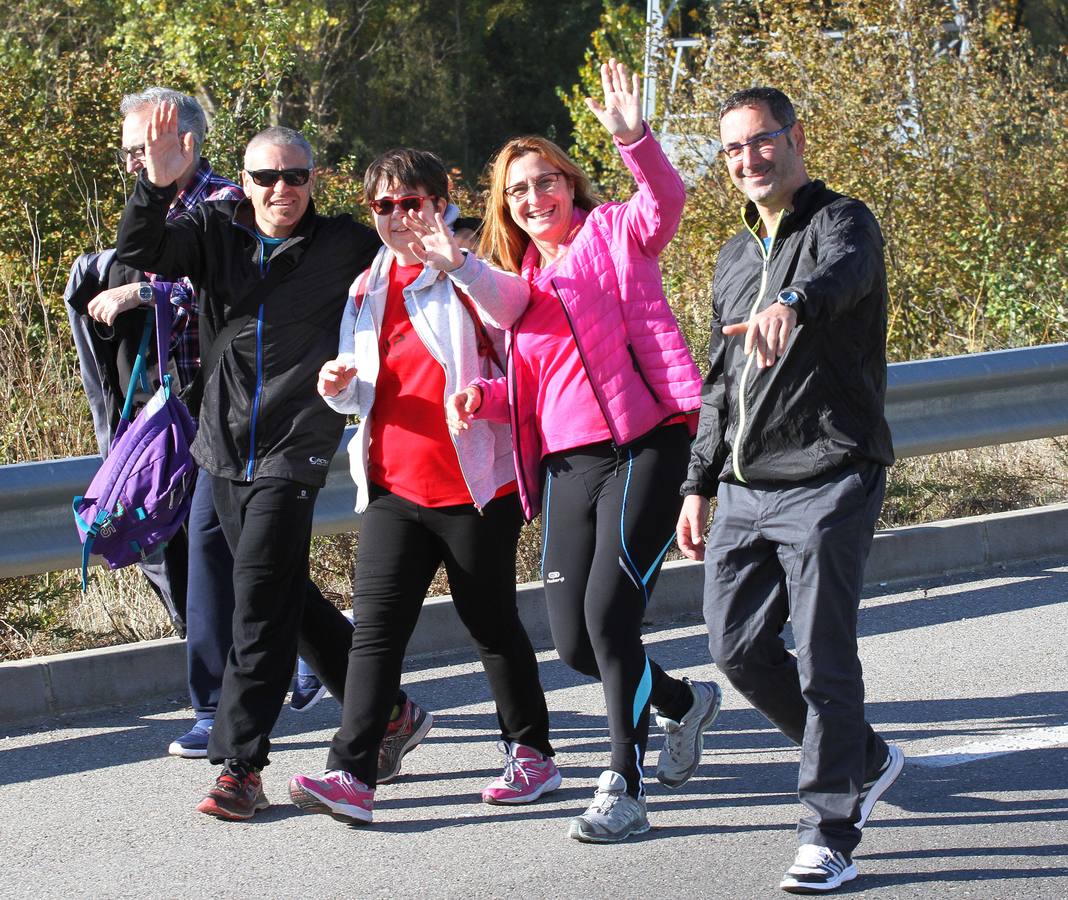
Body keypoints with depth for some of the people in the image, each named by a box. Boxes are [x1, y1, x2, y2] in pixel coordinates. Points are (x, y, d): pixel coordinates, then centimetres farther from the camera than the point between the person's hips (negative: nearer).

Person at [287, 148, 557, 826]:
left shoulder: (467, 275, -3)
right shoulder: (369, 288, 15)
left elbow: (515, 304, -27)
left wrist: (457, 263, -43)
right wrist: (340, 386, -1)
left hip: (474, 485, -5)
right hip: (394, 487, 5)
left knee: (493, 624, 7)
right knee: (376, 628, -5)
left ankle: (532, 753, 23)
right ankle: (351, 776, -11)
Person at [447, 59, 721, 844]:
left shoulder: (616, 234, 1)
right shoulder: (517, 279, 18)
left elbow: (667, 201, -20)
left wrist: (634, 139, -37)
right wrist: (481, 396, 1)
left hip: (641, 448, -7)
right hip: (566, 464, 7)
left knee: (609, 613, -16)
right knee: (574, 641, 6)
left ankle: (625, 792, -5)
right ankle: (684, 702, 35)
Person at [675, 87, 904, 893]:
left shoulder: (843, 223, -6)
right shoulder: (735, 257, 19)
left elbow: (843, 269, -32)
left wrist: (793, 302, -55)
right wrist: (700, 484, 20)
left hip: (827, 484, -8)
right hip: (746, 490, 8)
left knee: (824, 658, -6)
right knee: (738, 647, 8)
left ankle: (831, 835, 4)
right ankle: (863, 759, 28)